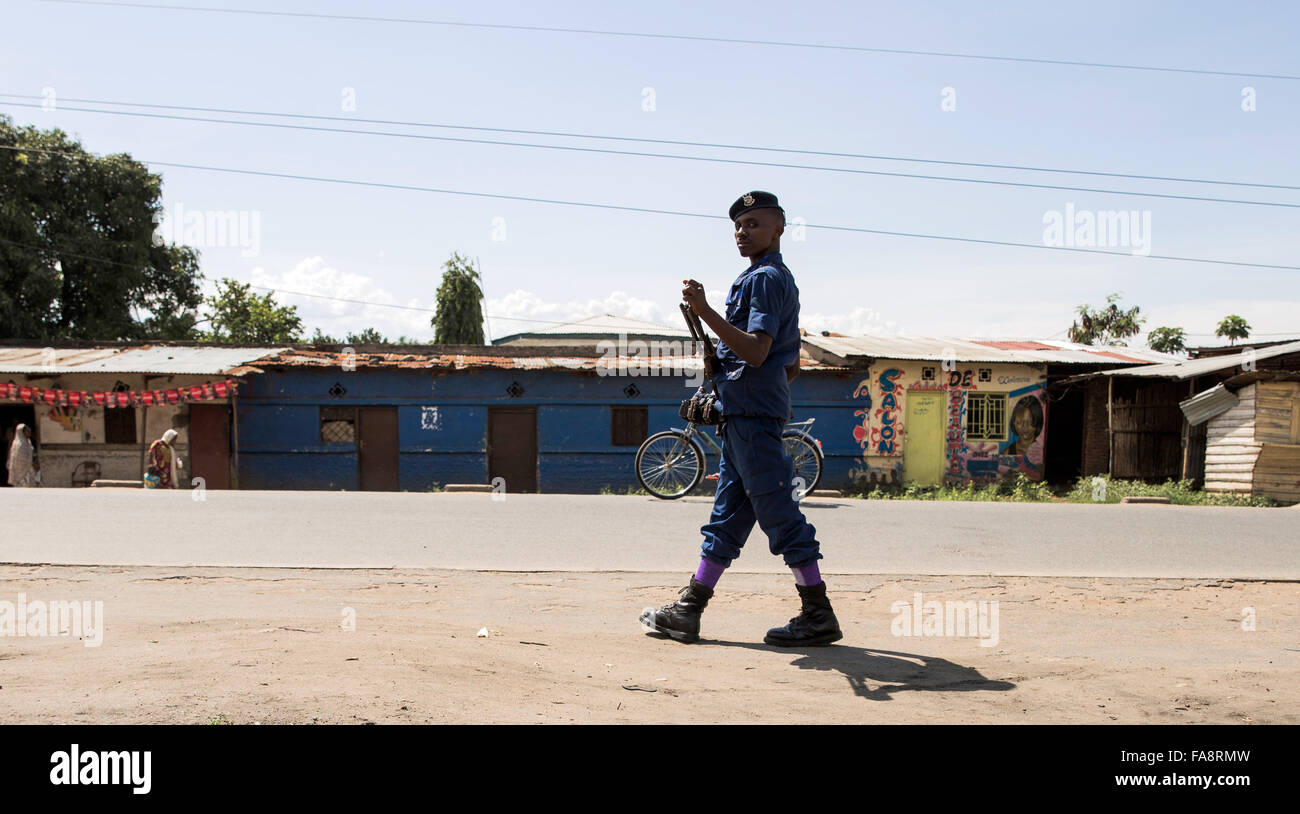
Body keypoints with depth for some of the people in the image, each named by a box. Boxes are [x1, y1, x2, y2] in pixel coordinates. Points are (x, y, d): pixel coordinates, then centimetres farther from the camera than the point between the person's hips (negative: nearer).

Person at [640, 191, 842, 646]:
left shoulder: (765, 279, -9)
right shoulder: (780, 279, 23)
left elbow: (756, 350, -22)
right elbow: (792, 366, 23)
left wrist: (705, 313, -26)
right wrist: (721, 365, 20)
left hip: (753, 414, -11)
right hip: (743, 414, 11)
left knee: (776, 510, -8)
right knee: (728, 512, 11)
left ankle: (819, 616, -2)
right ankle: (689, 611, 17)